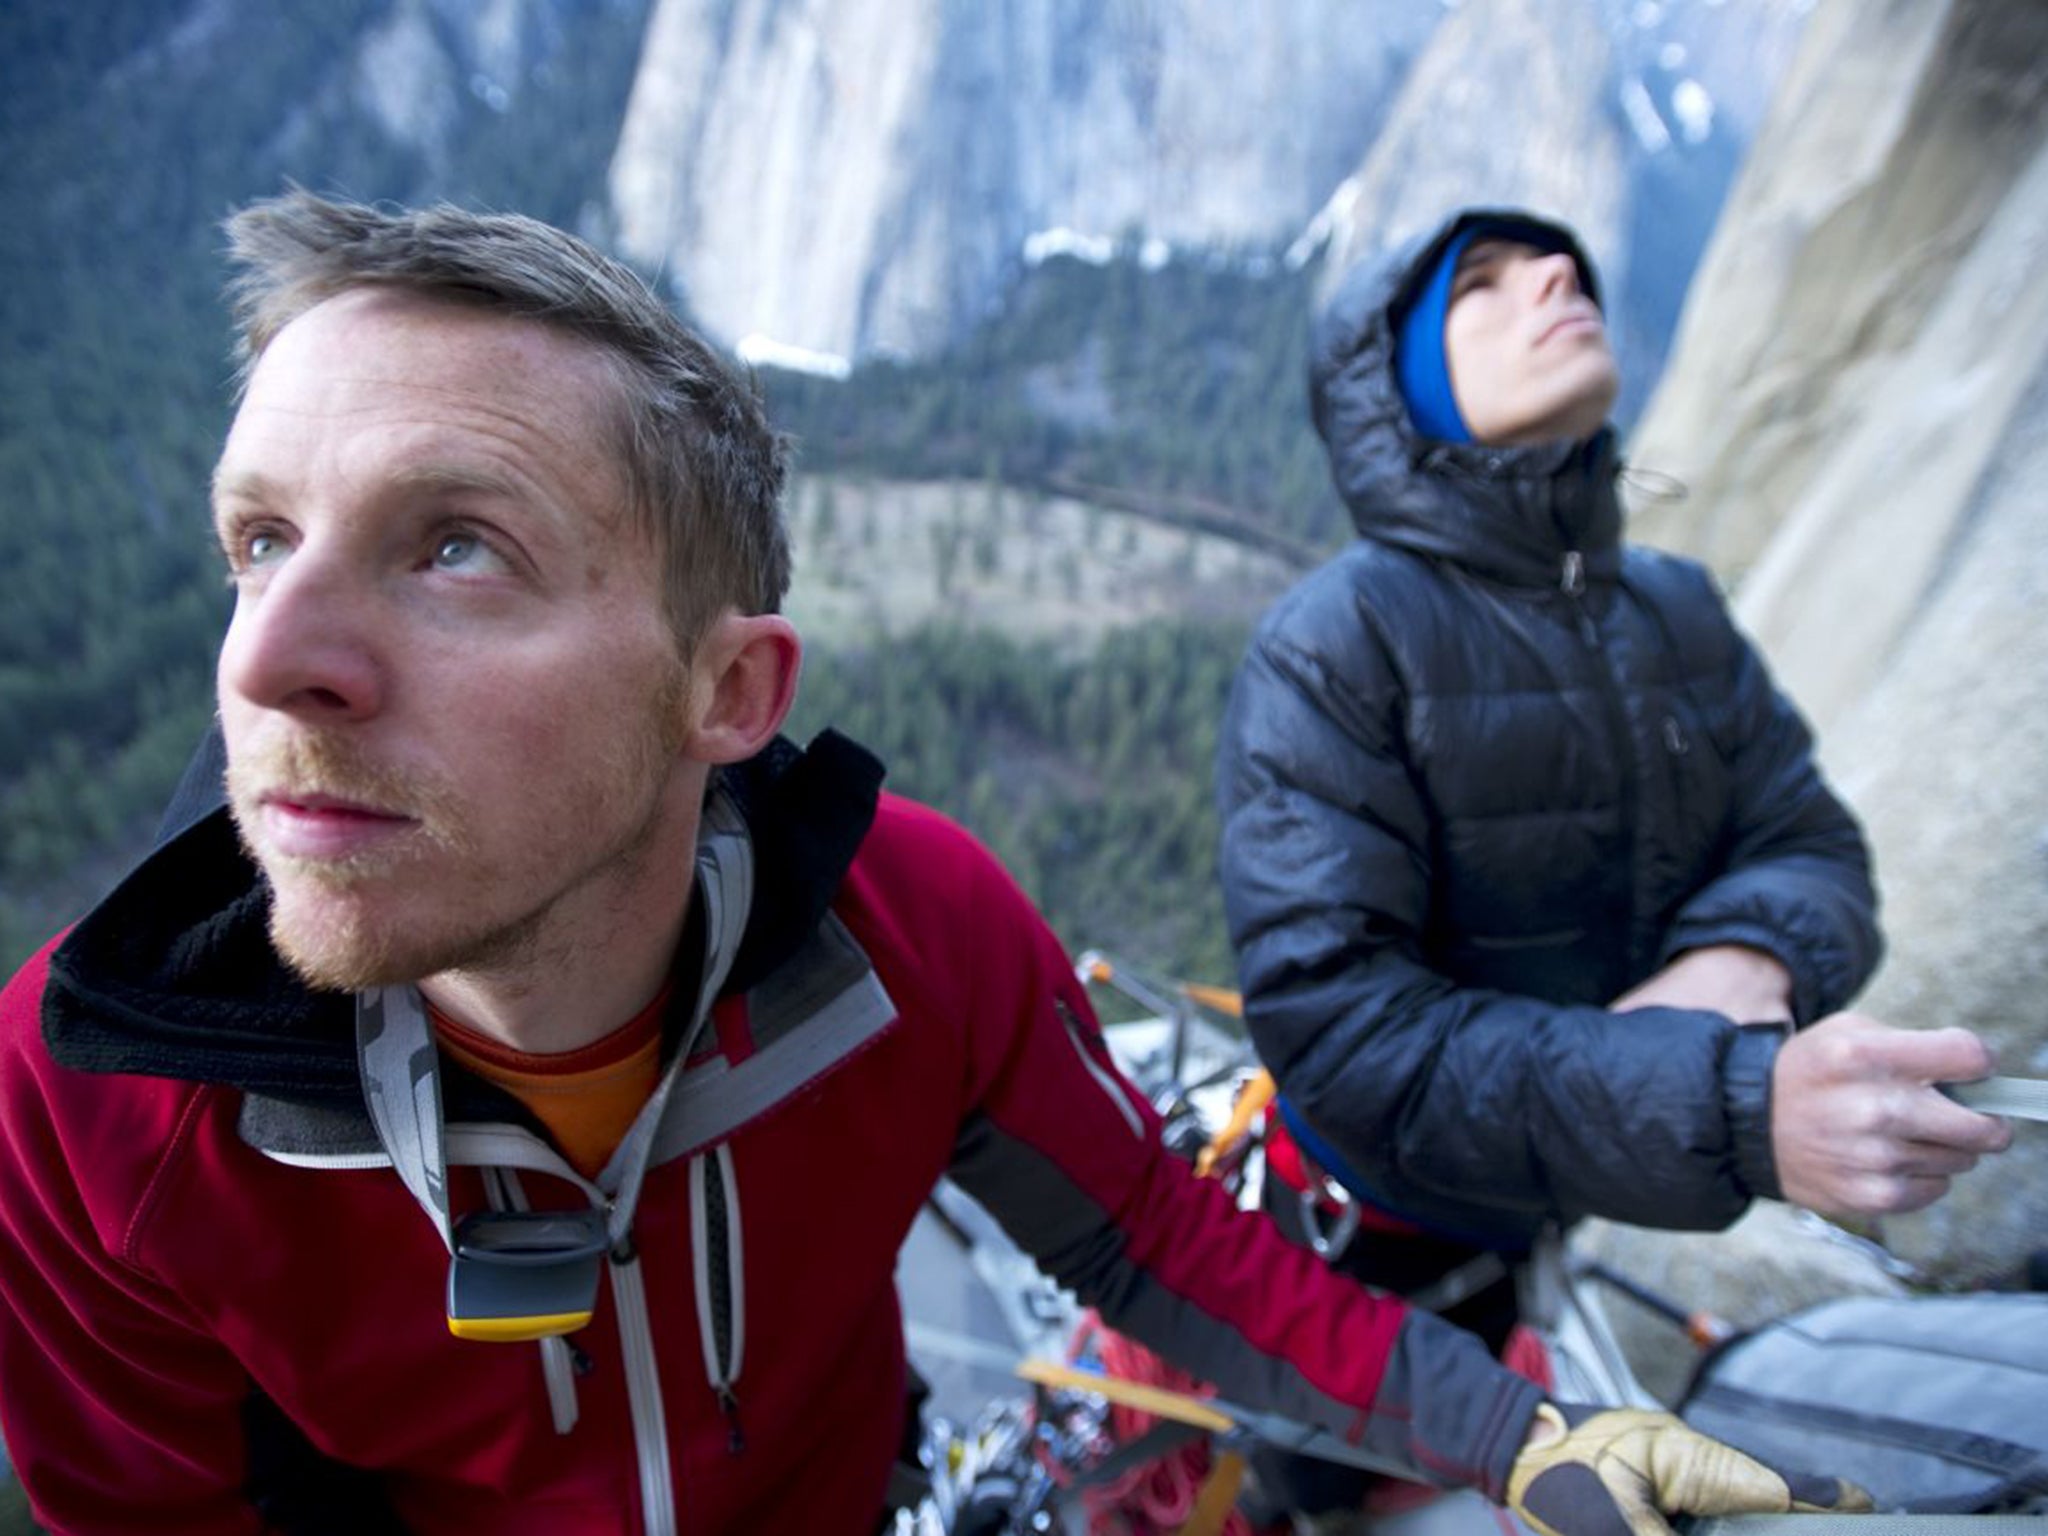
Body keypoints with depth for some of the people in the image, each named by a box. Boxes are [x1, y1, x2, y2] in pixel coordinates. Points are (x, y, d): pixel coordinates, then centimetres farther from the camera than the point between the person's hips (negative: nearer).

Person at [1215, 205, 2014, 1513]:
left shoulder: (1677, 608, -5)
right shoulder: (1334, 645, -26)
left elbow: (1809, 844, -5)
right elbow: (1333, 1019, -33)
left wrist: (1746, 962, -29)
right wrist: (1732, 1107, -43)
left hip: (1553, 1204, 6)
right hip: (1383, 1215, -5)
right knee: (1341, 1477, 21)